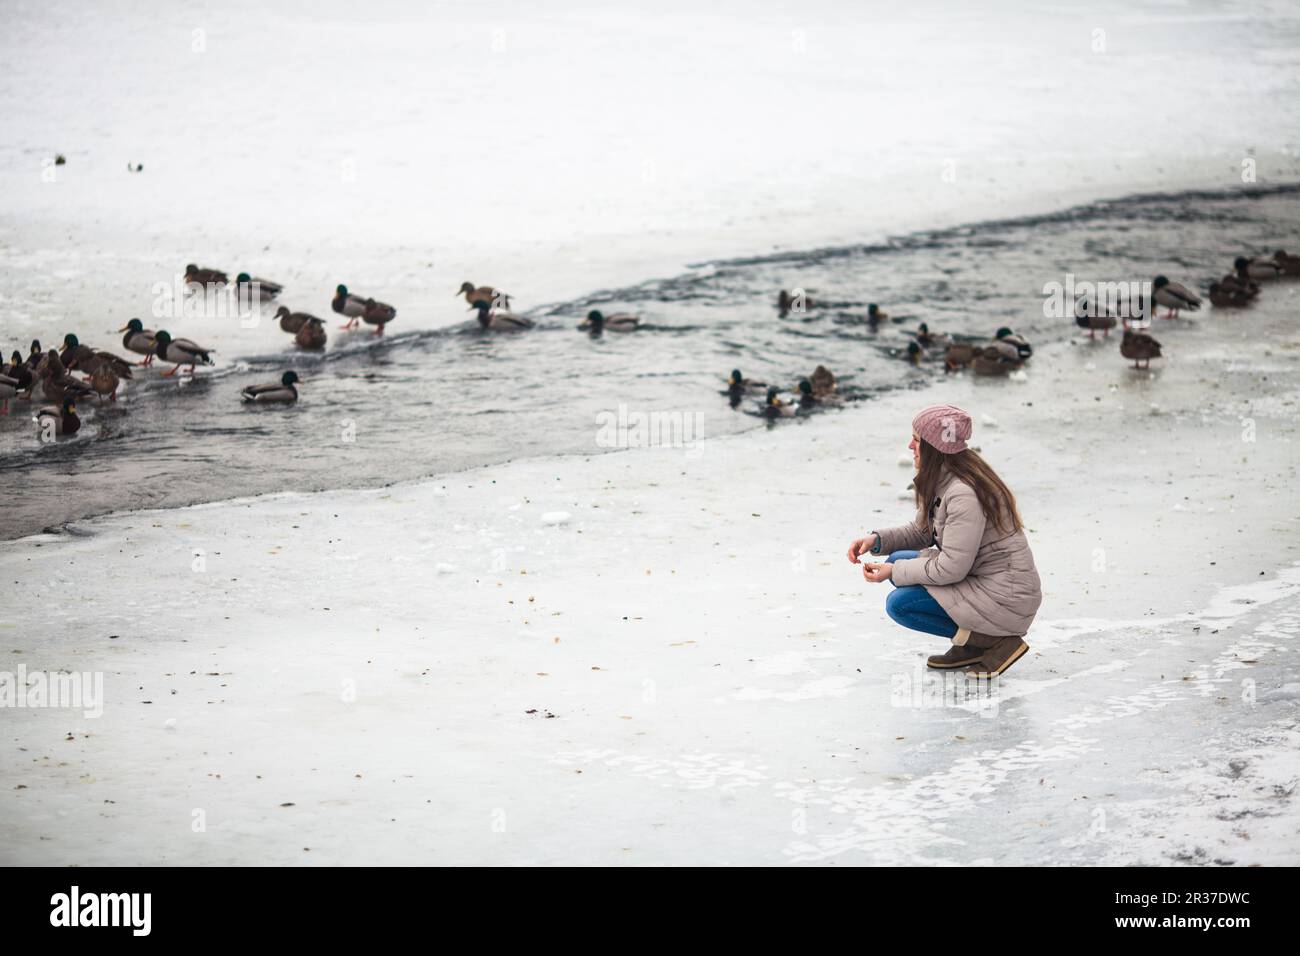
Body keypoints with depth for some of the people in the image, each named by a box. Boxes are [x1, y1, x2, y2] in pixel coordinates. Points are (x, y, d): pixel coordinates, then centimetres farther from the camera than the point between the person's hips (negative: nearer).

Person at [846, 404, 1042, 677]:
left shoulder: (964, 495, -25)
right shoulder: (941, 481, 6)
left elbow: (952, 568, -23)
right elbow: (921, 531, 18)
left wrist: (894, 572, -13)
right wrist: (876, 540, 2)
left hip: (1005, 599, -10)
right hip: (980, 579, 10)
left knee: (899, 603, -13)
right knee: (898, 560, 9)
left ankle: (996, 641, -7)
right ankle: (970, 645, 9)